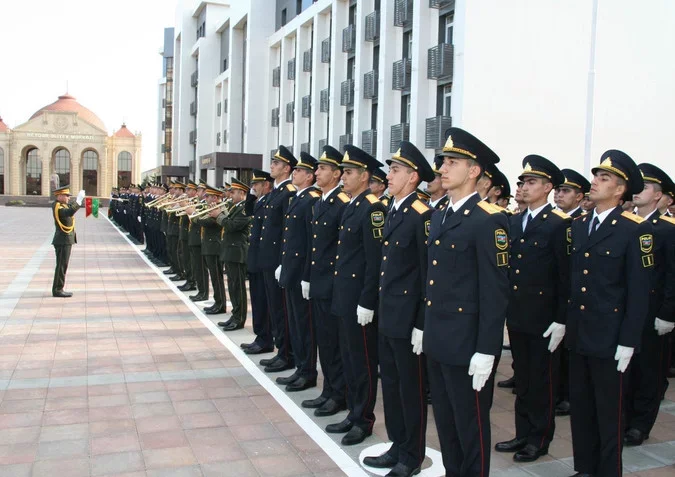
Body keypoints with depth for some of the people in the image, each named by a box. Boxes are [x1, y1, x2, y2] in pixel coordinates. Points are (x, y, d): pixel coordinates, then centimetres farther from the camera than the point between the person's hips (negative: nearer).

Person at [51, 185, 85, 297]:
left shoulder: (62, 205, 13)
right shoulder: (57, 207, -17)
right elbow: (70, 212, -34)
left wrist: (79, 199, 11)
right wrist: (78, 200, -34)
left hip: (65, 241, 10)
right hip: (63, 241, -10)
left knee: (62, 265, 14)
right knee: (61, 265, -6)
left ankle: (58, 289, 20)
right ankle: (57, 290, -2)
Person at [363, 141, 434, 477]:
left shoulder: (422, 215, -16)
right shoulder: (393, 212, 11)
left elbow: (429, 275, -17)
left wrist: (422, 324, -17)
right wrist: (379, 308, 16)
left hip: (408, 320, -9)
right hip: (386, 317, 9)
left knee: (411, 389, 6)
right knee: (390, 385, 17)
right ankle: (398, 447, 33)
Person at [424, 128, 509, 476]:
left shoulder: (488, 220, -15)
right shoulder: (438, 217, 11)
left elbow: (496, 291, -17)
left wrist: (485, 351, -18)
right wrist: (424, 328, 16)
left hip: (466, 344, -8)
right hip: (436, 339, 8)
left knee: (470, 426, 7)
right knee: (444, 421, 19)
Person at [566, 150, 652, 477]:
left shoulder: (634, 229, -10)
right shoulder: (577, 225, 8)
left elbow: (639, 291, -11)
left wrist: (628, 342, -12)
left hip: (608, 339, -6)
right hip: (577, 335, 6)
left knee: (609, 413, 7)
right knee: (580, 408, 15)